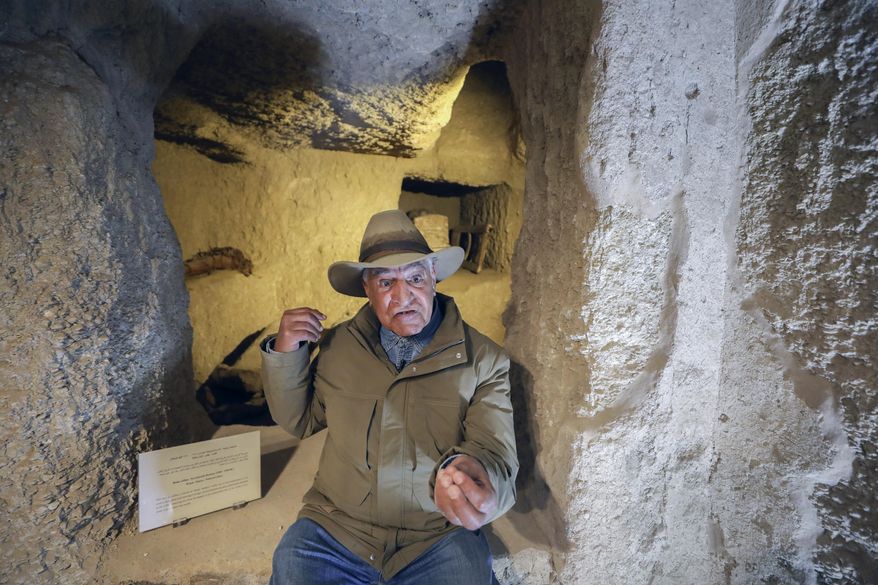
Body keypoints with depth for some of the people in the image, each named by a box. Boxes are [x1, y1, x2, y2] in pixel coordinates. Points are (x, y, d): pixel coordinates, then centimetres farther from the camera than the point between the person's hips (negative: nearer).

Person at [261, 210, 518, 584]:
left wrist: (466, 472, -35)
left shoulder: (483, 360, -7)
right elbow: (299, 421, 11)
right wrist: (284, 353, -5)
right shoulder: (336, 345, 0)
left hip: (440, 536, -1)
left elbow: (493, 451, -11)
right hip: (336, 527, 2)